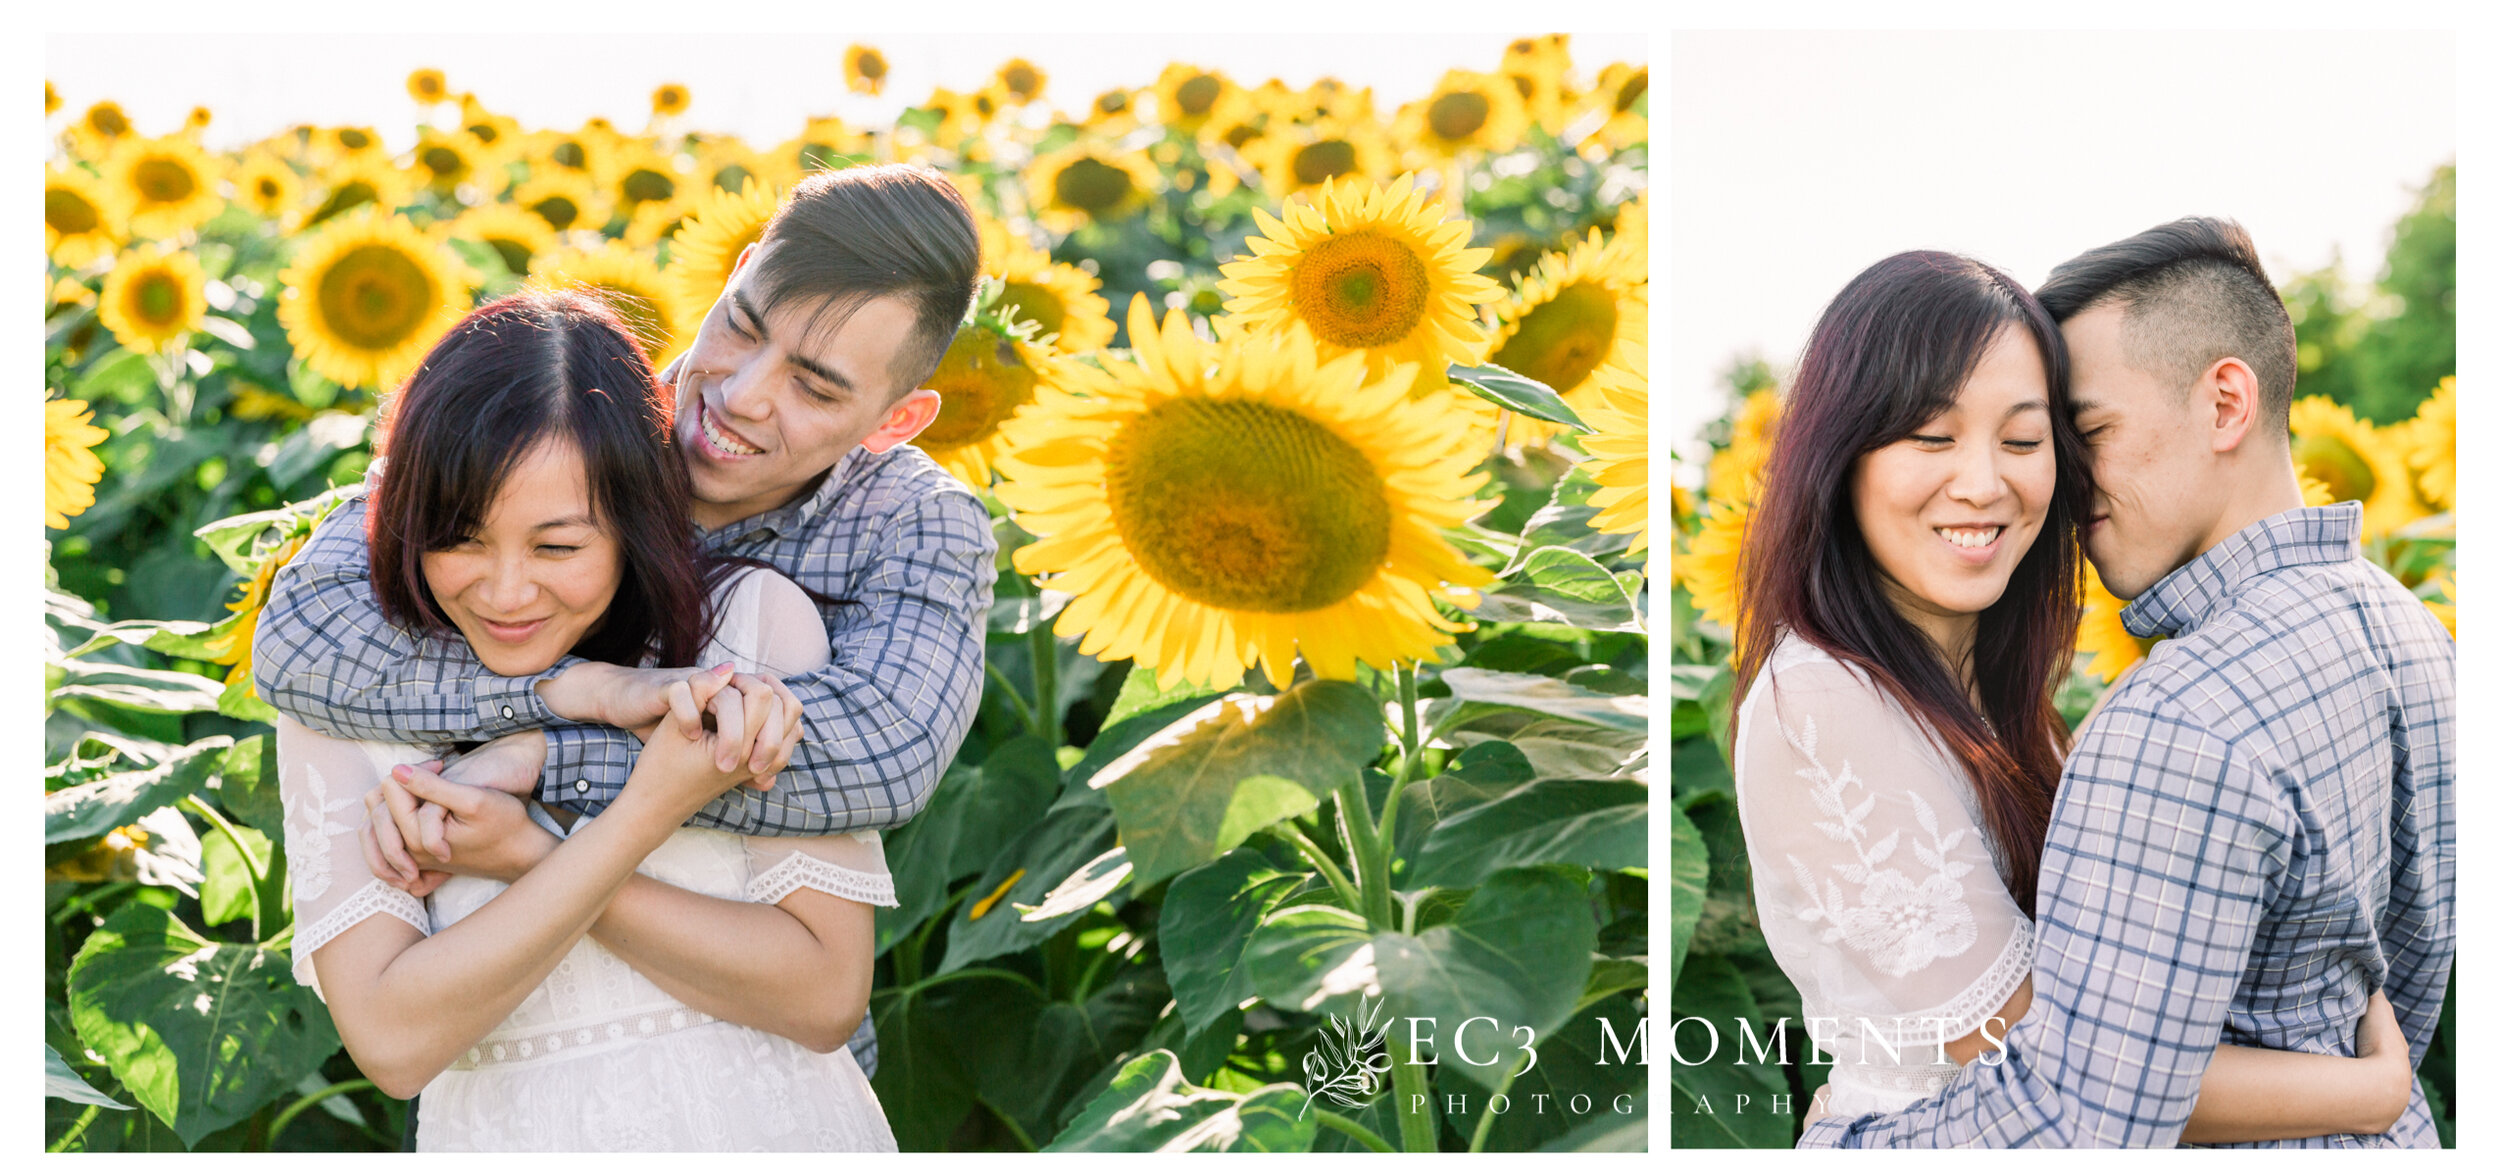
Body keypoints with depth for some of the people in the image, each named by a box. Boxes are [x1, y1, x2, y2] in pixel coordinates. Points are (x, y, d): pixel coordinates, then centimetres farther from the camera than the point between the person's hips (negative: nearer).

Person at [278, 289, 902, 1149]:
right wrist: (648, 812, -15)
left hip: (780, 1133, 0)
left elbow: (829, 997, -6)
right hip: (506, 1139, 0)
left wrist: (531, 860, -11)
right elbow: (391, 1042, -10)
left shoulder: (754, 620, -2)